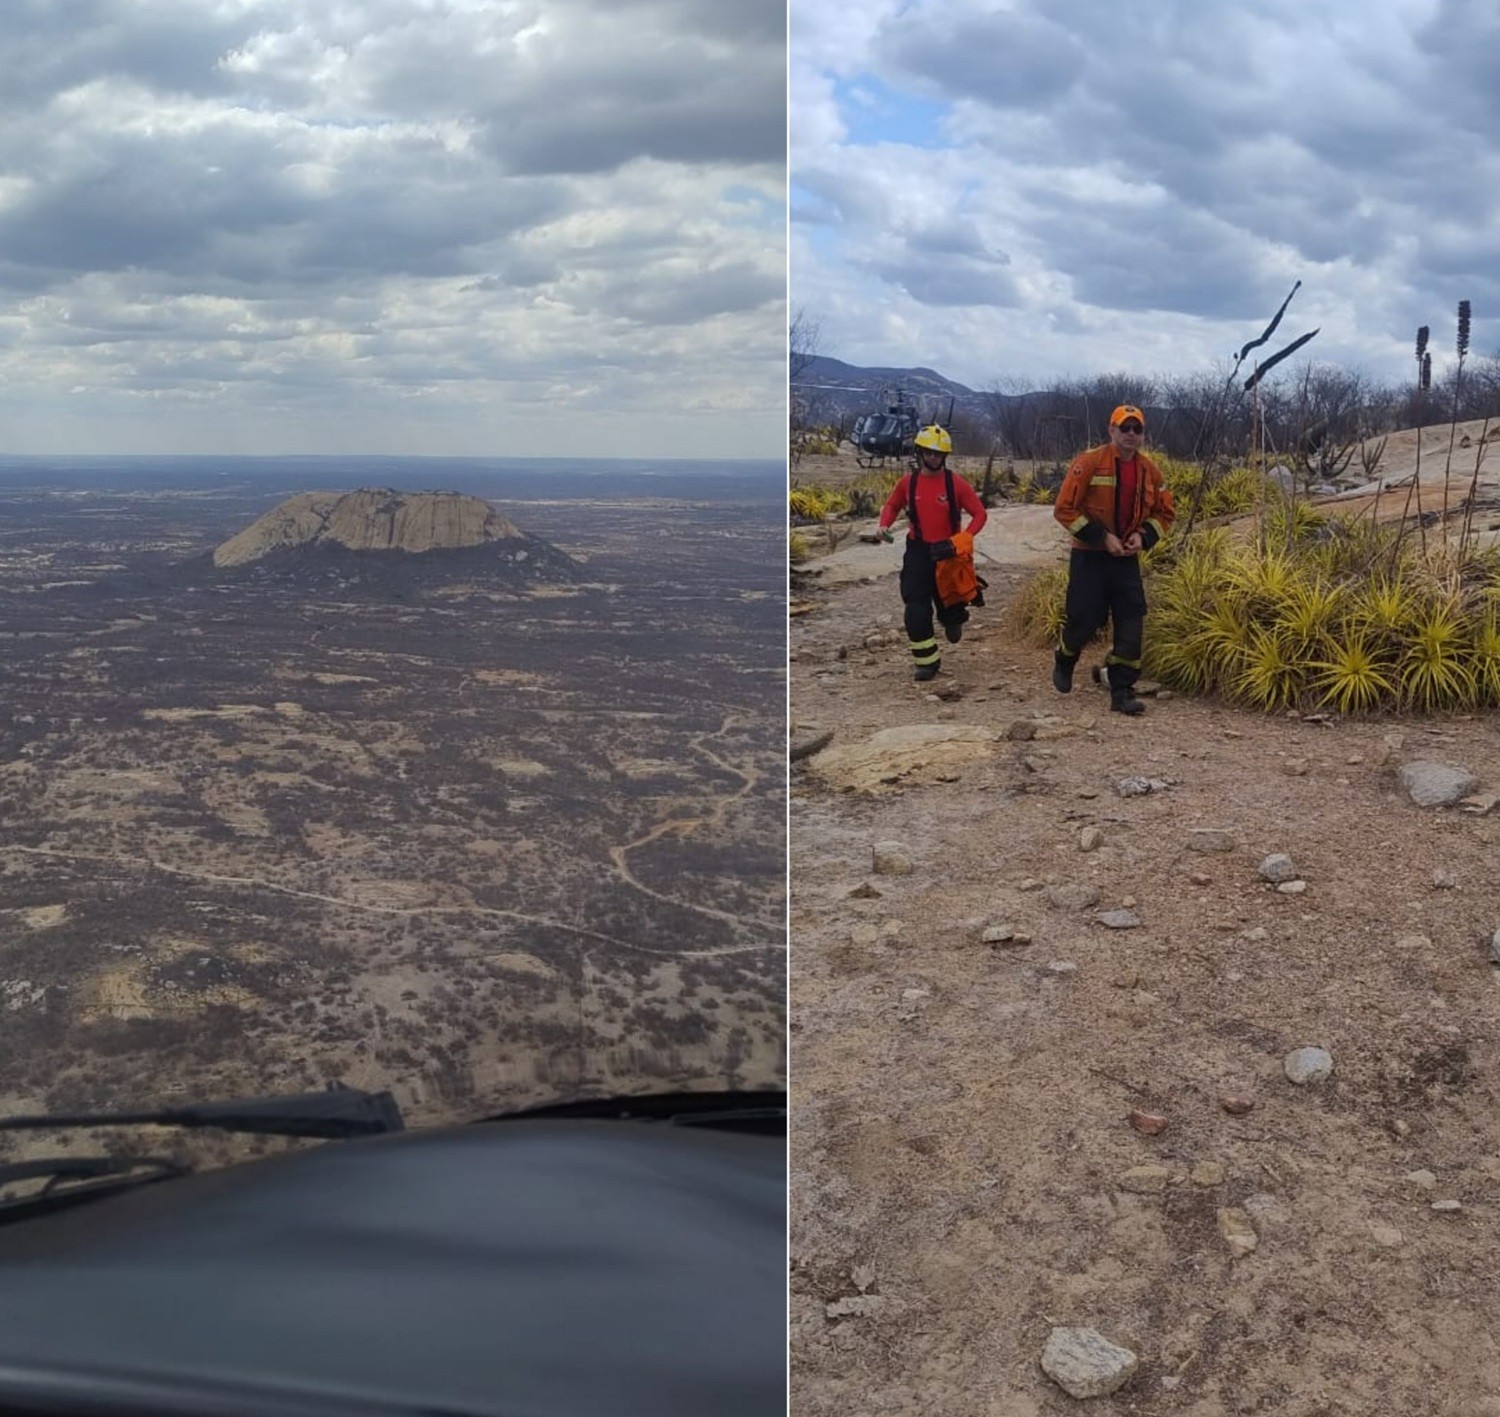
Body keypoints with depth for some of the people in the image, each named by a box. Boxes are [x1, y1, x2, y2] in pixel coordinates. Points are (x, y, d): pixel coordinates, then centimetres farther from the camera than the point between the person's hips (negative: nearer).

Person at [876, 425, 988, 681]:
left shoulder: (955, 483, -9)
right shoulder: (908, 482, -2)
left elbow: (979, 513, -4)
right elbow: (892, 505, 16)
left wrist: (966, 536, -21)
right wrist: (885, 525, -4)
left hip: (949, 551, -1)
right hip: (918, 551, 1)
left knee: (949, 601, 11)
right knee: (916, 609, -8)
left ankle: (952, 620, 49)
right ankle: (926, 661, 2)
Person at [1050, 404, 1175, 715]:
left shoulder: (1149, 470, 4)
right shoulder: (1089, 462, -10)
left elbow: (1164, 513, 14)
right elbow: (1064, 508, -13)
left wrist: (1143, 537, -6)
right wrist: (1102, 538, -16)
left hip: (1127, 558, 4)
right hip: (1089, 557, -4)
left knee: (1131, 623, -3)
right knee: (1084, 620, 0)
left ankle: (1122, 691, 4)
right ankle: (1063, 661, 32)